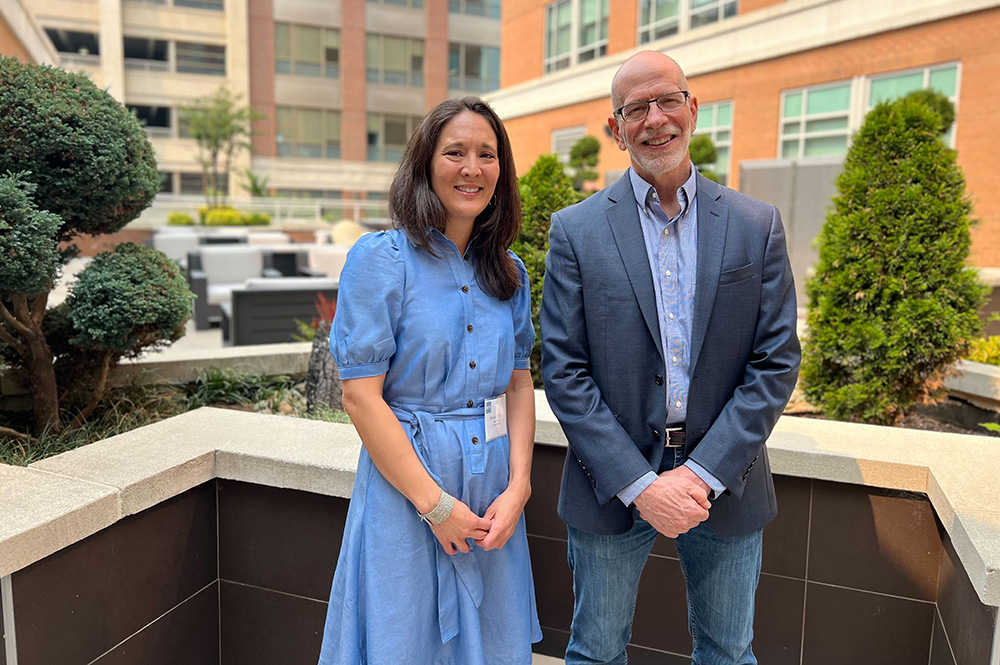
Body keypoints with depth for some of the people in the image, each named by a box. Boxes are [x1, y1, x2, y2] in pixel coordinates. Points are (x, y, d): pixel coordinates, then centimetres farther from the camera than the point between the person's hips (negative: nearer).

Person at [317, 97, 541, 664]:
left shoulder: (509, 272, 6)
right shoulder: (380, 259, -11)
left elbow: (519, 384, 8)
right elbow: (361, 395, -14)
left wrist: (518, 488, -4)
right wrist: (434, 502, -15)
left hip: (494, 494, 5)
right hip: (406, 486, -4)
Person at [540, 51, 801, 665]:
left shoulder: (758, 227, 0)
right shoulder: (576, 230, -5)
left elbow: (776, 362, -3)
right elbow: (564, 371, -8)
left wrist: (704, 474, -11)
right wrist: (639, 485, -14)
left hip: (725, 483, 2)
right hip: (614, 486, -1)